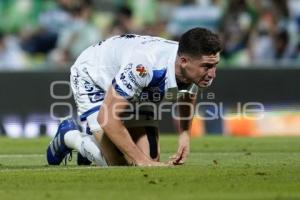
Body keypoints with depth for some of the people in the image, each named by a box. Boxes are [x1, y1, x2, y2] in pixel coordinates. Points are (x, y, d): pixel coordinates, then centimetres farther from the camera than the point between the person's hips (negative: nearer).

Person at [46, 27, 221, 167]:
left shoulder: (204, 72, -24)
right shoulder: (145, 65, -47)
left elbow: (187, 97, 5)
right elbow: (107, 118, -39)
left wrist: (185, 135, -12)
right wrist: (142, 160, -39)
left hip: (138, 91, 7)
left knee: (152, 159, -2)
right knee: (117, 163, -19)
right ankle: (69, 136, 11)